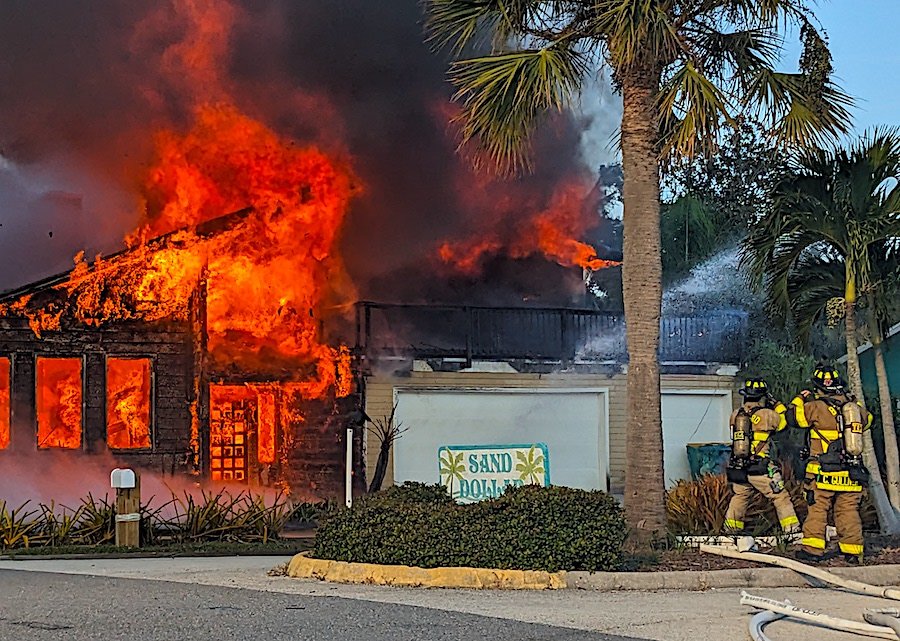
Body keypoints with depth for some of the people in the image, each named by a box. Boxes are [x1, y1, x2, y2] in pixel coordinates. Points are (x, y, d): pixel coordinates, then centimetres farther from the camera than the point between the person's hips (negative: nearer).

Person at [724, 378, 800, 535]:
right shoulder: (767, 415, -10)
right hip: (760, 469, -5)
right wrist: (775, 403, 16)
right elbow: (785, 419, 5)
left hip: (738, 468, 5)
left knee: (740, 497, 23)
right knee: (781, 497, 5)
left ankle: (731, 529, 28)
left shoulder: (735, 414, 5)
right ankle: (793, 530, 5)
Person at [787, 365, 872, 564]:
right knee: (849, 511, 9)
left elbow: (793, 417, -1)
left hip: (825, 471, -4)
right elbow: (867, 419, 26)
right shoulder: (854, 405, 7)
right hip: (852, 472, 4)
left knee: (817, 508, 2)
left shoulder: (816, 407, -9)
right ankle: (853, 552, 8)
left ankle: (813, 548, -2)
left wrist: (801, 399, 15)